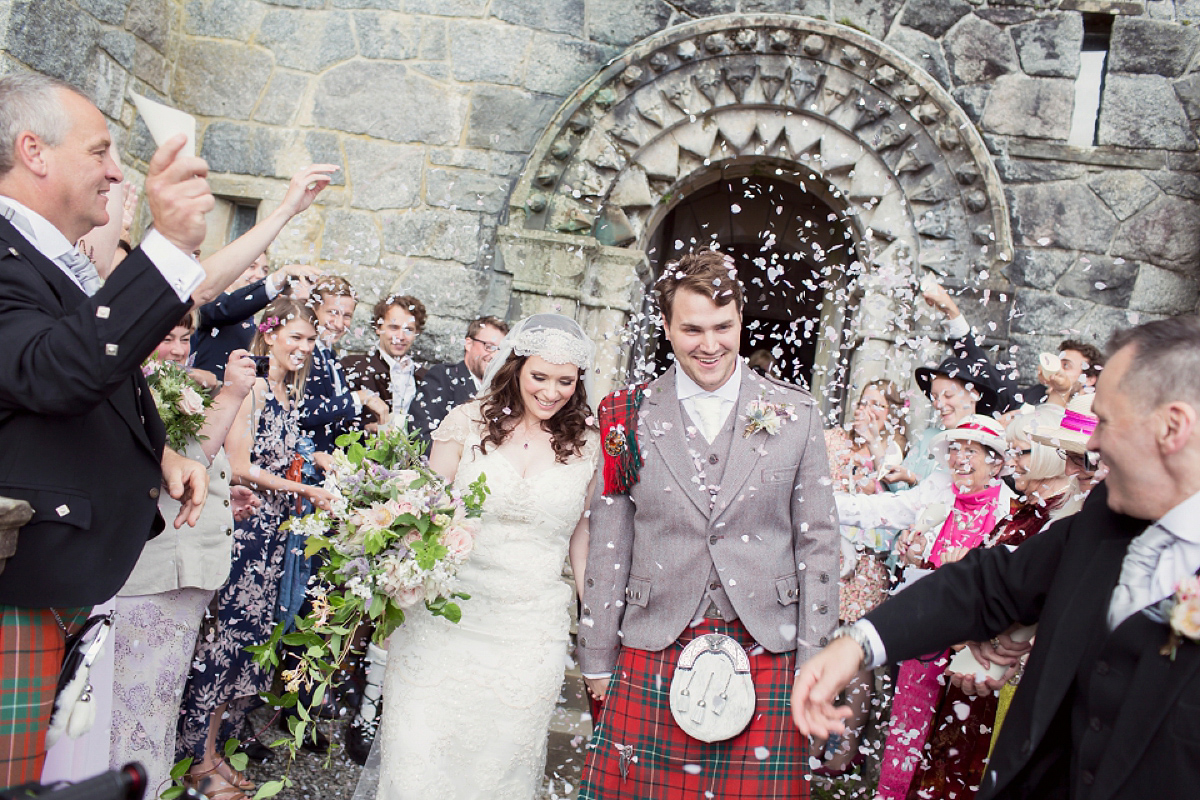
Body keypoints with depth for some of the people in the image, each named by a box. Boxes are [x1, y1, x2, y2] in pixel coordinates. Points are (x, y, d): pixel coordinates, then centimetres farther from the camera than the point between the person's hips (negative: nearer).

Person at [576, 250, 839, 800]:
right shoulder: (631, 417, 2)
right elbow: (607, 544, 5)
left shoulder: (796, 414, 3)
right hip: (652, 655, 0)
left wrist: (814, 661, 1)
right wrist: (597, 659, 6)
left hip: (767, 654, 0)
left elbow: (817, 541, 4)